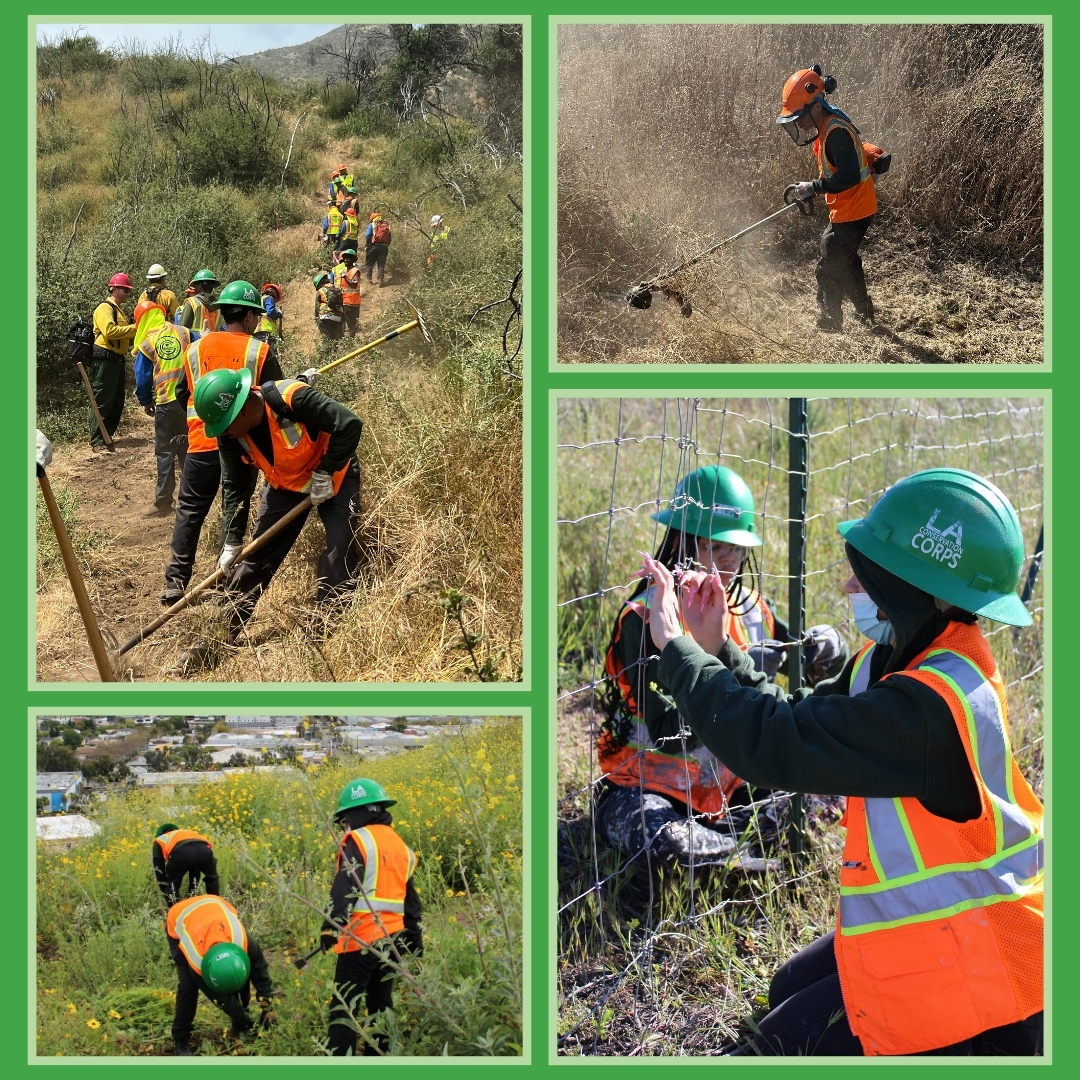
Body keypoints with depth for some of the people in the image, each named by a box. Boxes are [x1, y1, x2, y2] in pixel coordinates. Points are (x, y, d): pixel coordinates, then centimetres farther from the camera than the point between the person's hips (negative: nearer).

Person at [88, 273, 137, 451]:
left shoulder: (118, 310, 22)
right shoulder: (104, 308, -9)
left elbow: (124, 336, 26)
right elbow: (109, 330, -25)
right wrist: (134, 328, -19)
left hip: (117, 361, 10)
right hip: (105, 361, -10)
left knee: (117, 403, 13)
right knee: (102, 402, -8)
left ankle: (107, 437, 21)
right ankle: (97, 441, -6)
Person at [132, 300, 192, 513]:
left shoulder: (147, 344, -1)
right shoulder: (184, 333, 2)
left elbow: (143, 379, 2)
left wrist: (146, 402, 18)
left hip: (166, 403, -2)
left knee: (165, 452, 7)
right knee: (189, 449, 15)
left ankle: (163, 501, 6)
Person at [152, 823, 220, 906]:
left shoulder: (158, 842, 39)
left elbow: (159, 871, 35)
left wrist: (168, 897, 43)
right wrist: (191, 895, 56)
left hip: (181, 852, -4)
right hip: (204, 850, 4)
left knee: (172, 884, 23)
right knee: (212, 879, 34)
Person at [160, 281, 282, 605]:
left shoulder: (196, 349, 4)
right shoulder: (260, 351, -6)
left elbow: (181, 395, 13)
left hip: (201, 444, 2)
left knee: (189, 513, 8)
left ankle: (175, 584, 3)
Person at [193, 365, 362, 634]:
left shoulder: (292, 398, -37)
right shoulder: (230, 436, -17)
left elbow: (349, 425, -34)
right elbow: (234, 486, -3)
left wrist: (324, 474, -27)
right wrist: (232, 541, -4)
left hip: (334, 477, -5)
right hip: (284, 484, 5)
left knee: (339, 554, -15)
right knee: (257, 557, 3)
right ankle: (225, 631, 13)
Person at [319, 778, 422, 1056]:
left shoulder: (358, 840, -6)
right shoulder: (401, 847, 18)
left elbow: (345, 887, -18)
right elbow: (411, 900, 22)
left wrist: (331, 927, -24)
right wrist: (415, 940, 27)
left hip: (361, 939, -7)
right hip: (391, 940, 7)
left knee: (344, 1007, -7)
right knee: (381, 1004, 16)